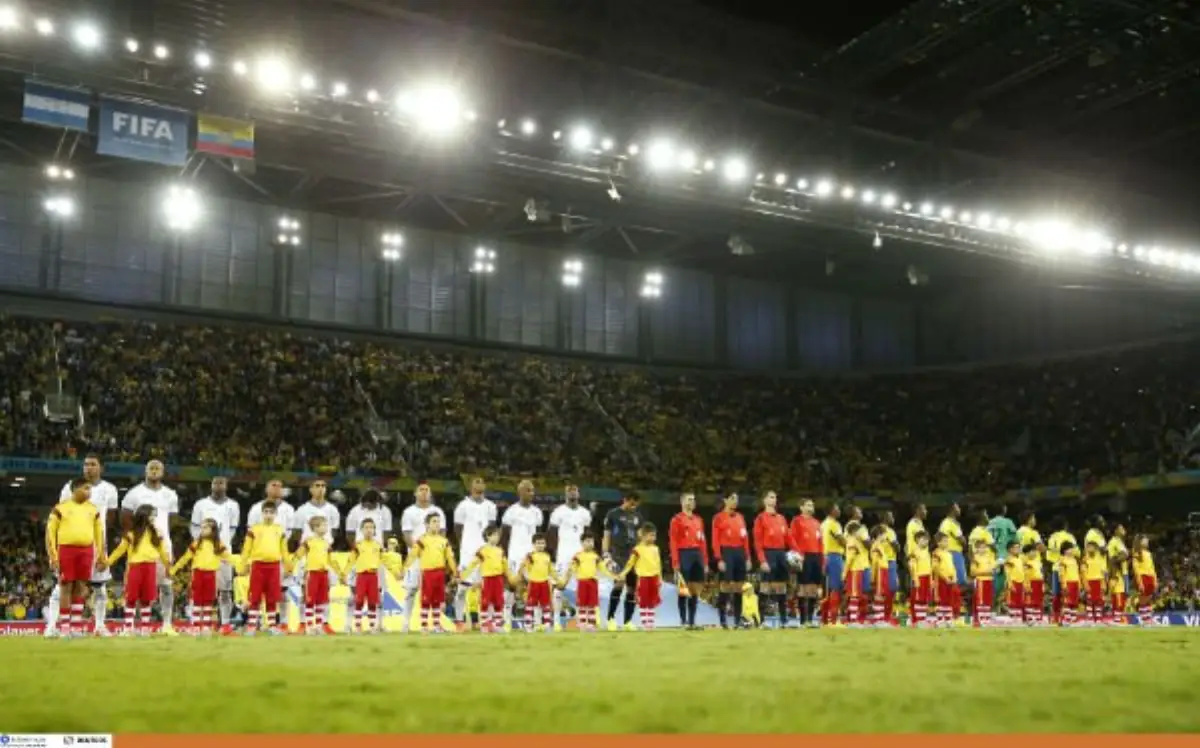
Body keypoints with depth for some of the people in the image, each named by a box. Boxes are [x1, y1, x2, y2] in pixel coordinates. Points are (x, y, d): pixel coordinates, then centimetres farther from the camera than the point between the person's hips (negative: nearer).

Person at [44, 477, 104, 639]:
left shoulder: (94, 509, 12)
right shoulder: (60, 508, 0)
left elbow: (99, 533, 17)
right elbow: (50, 532, 0)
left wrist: (101, 556, 12)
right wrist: (52, 556, -7)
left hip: (86, 551, 3)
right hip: (66, 549, -3)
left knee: (80, 588, 4)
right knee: (66, 588, -1)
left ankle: (76, 626, 9)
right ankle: (65, 627, 3)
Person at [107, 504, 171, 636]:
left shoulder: (156, 533, 12)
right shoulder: (131, 533, 4)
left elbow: (163, 550, 16)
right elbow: (120, 549, 5)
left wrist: (168, 567, 17)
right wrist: (108, 562, 1)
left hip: (150, 567, 2)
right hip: (135, 566, -2)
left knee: (147, 599, 5)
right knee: (131, 598, -1)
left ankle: (145, 627, 11)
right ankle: (128, 627, 2)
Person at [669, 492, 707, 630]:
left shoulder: (698, 520, 16)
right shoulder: (676, 520, -3)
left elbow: (702, 541, 15)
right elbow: (673, 542, -8)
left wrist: (705, 561, 11)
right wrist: (675, 562, -14)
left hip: (698, 555, 6)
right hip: (684, 555, -6)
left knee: (696, 590, 6)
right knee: (684, 590, -4)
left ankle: (692, 621, 11)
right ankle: (683, 620, 2)